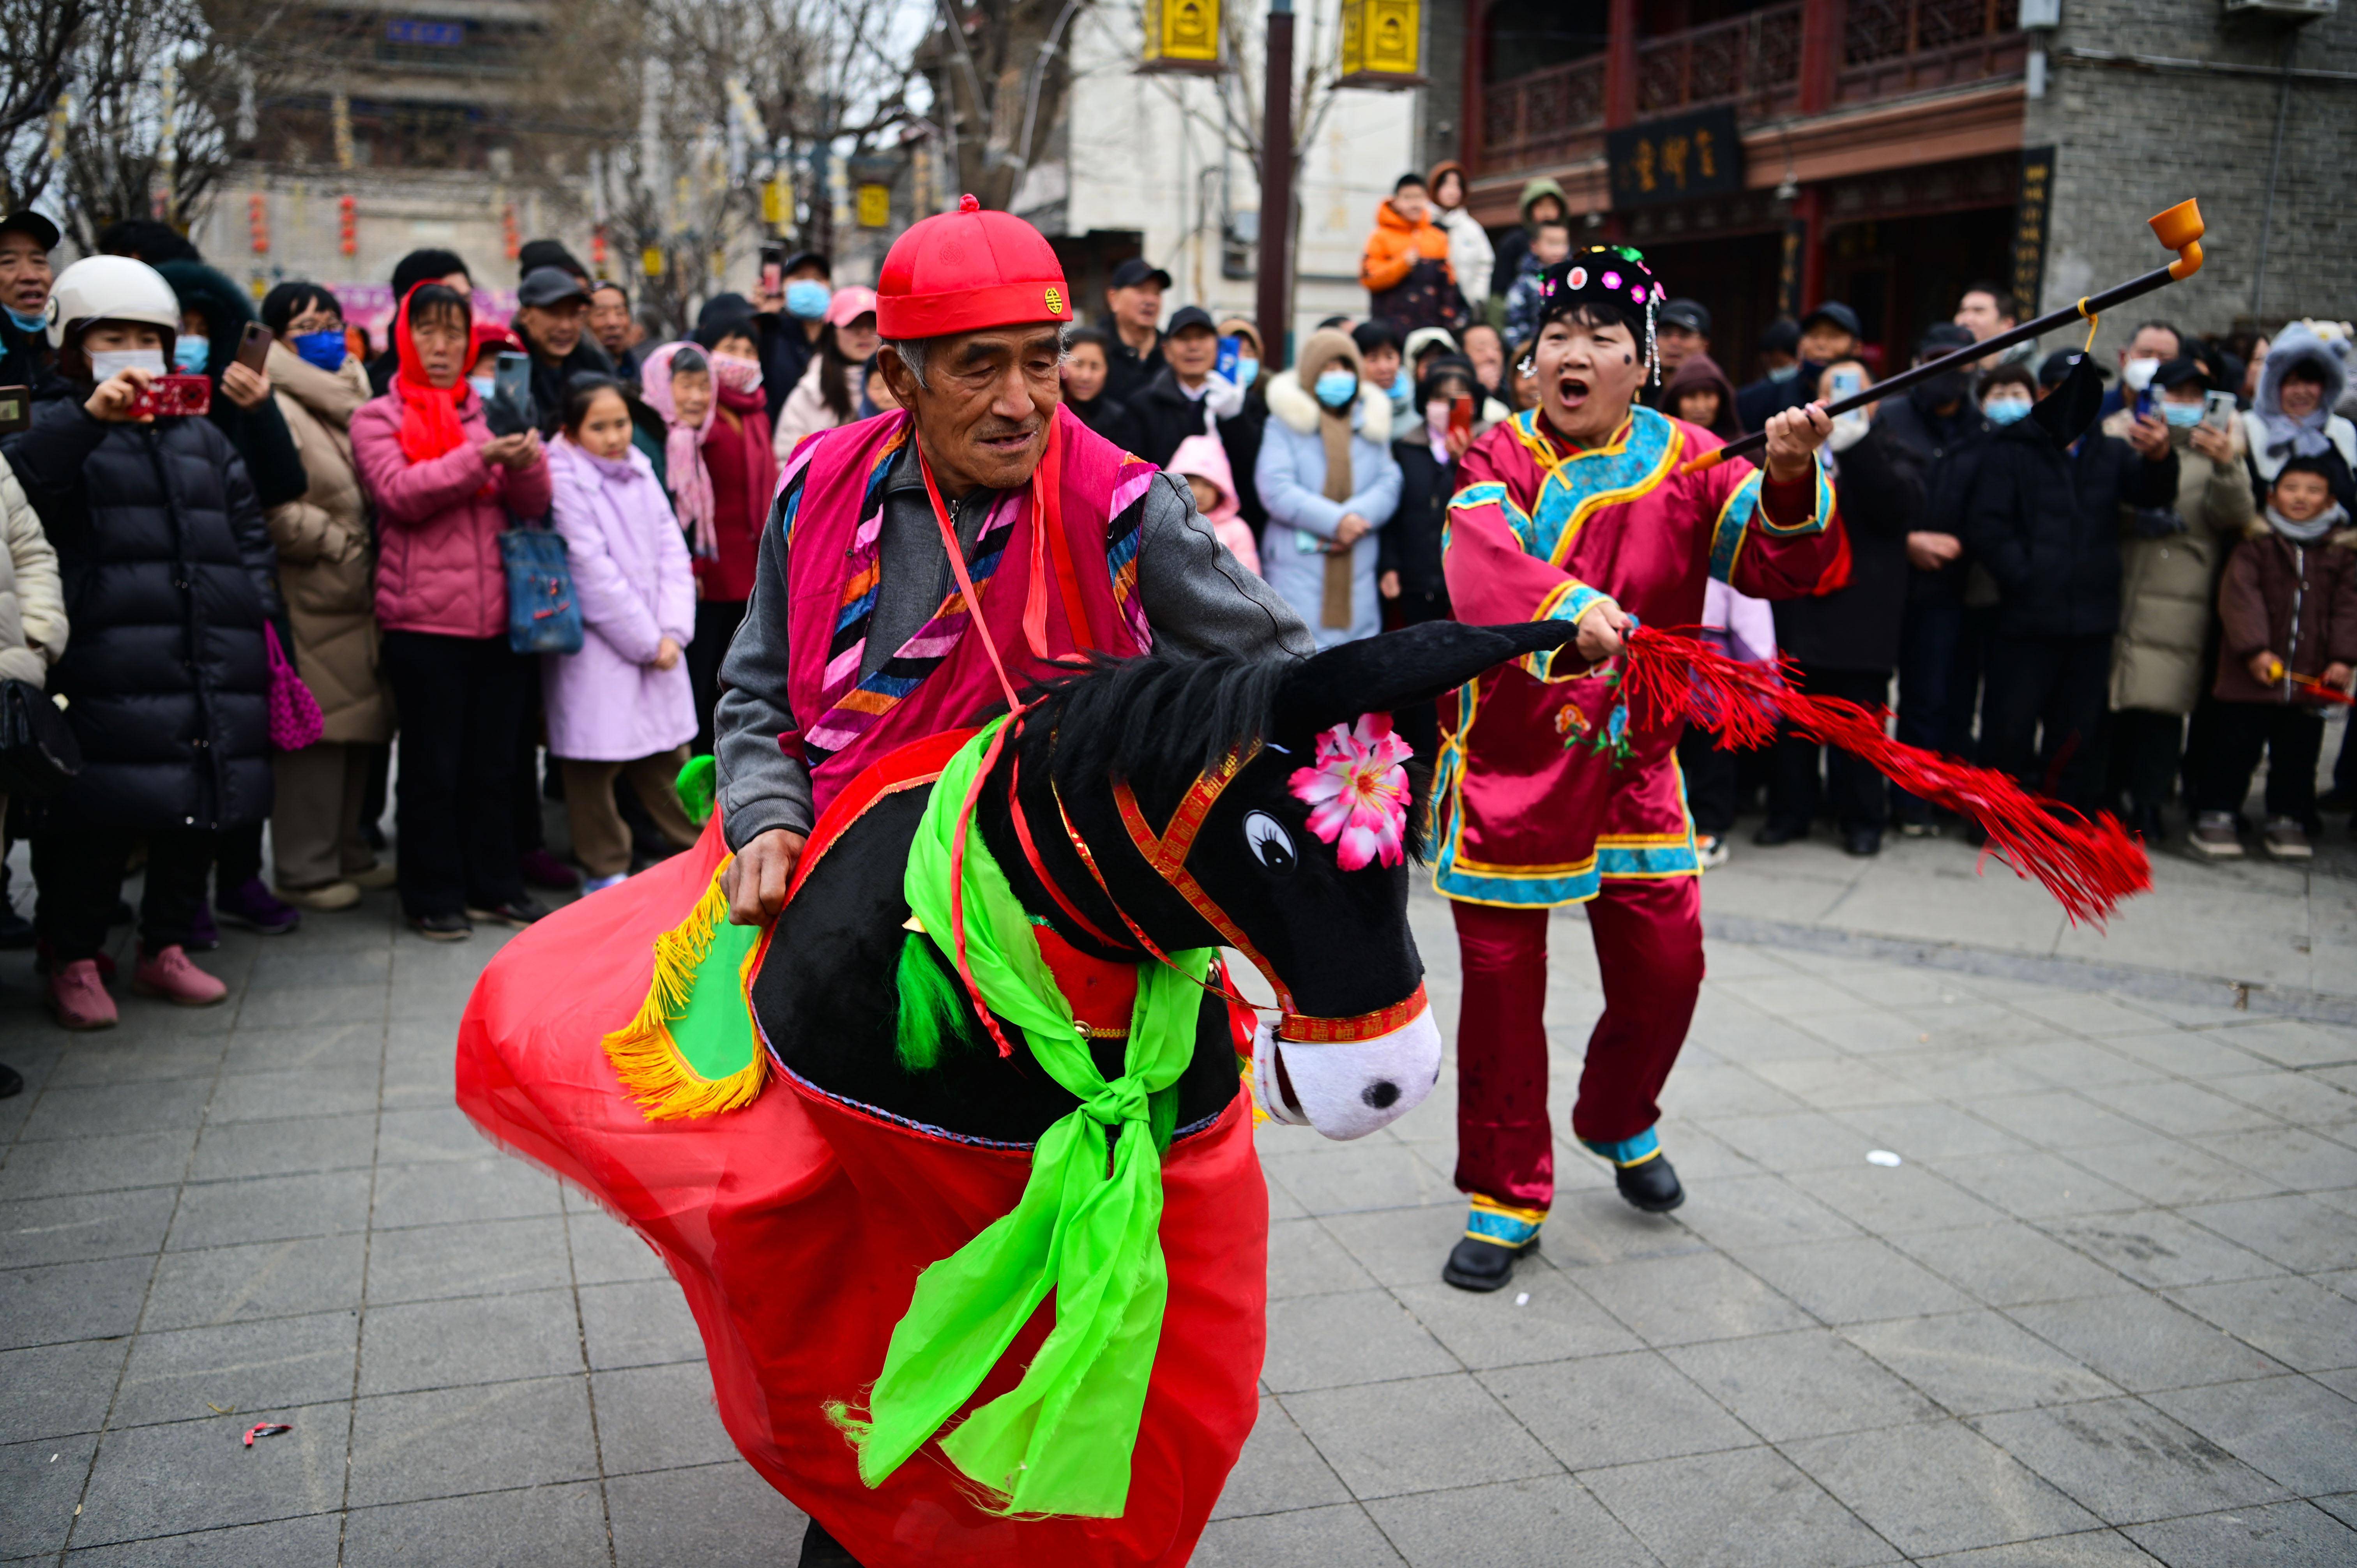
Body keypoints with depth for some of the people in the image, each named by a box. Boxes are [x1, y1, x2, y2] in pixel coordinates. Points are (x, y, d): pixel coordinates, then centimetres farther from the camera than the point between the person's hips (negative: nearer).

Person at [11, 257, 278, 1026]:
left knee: (203, 809, 9)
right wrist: (89, 415, -31)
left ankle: (166, 947, 24)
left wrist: (258, 616, 11)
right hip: (109, 666, -5)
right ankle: (73, 961, 11)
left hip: (215, 666, 5)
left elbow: (249, 528, 23)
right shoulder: (62, 428, 5)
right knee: (99, 820, -5)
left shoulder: (202, 435, 22)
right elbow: (22, 481, -18)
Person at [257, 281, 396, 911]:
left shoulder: (351, 397, 20)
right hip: (310, 600, -8)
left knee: (358, 730, 13)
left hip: (358, 595, 9)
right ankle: (305, 870, 5)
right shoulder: (272, 407, -10)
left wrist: (375, 549, 13)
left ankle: (347, 852, 24)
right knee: (316, 734, -5)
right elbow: (275, 512, -19)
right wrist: (343, 545, -12)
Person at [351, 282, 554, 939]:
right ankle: (433, 898, 11)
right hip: (423, 619, -4)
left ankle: (495, 886, 20)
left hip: (497, 614, 4)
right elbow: (400, 492, -13)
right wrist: (479, 459, -20)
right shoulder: (378, 417, 4)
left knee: (494, 762, 10)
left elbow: (531, 506, 8)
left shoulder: (485, 412, 16)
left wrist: (527, 461, -13)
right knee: (432, 767, 2)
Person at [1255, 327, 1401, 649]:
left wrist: (1356, 517, -15)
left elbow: (1389, 485, 5)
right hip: (1296, 569, -4)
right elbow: (1275, 489, -8)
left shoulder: (1372, 424, 19)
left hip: (1358, 571, 4)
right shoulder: (1285, 423, 5)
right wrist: (1335, 520, -16)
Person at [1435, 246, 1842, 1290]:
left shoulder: (1686, 461, 1)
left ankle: (1617, 1123, 40)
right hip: (1508, 761, -3)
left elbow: (1779, 566, -10)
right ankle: (1507, 1196, 20)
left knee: (1666, 966, 8)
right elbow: (1482, 563, -29)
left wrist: (1789, 483, -31)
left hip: (1632, 763, 3)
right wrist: (1567, 608, -48)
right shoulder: (1498, 458, -7)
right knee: (1501, 980, 2)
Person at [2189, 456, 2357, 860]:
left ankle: (2286, 820, 22)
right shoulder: (2256, 544, 0)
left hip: (2313, 677, 3)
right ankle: (2215, 816, 9)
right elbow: (2241, 597, -9)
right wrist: (2255, 649, -19)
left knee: (2298, 752, 10)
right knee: (2235, 747, 1)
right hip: (2251, 674, -3)